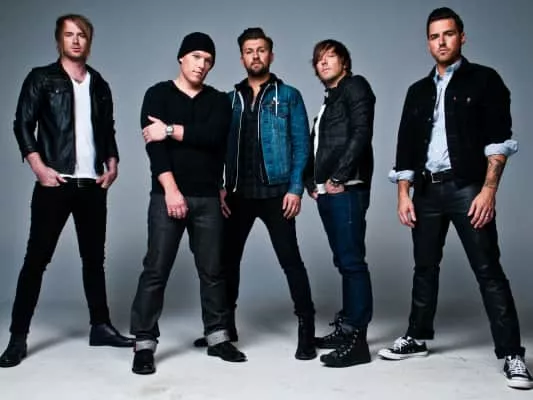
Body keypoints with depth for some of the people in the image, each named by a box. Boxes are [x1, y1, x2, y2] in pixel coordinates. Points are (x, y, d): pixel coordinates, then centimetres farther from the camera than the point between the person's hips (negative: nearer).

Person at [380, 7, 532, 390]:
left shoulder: (484, 79, 2)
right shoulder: (419, 91, 16)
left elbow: (498, 140, -6)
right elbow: (406, 146, 14)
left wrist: (489, 190, -15)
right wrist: (404, 193, 5)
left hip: (467, 188, -5)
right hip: (427, 190, 5)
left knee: (488, 270, -5)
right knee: (425, 268, 12)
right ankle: (418, 338, 25)